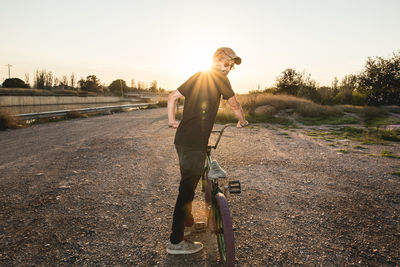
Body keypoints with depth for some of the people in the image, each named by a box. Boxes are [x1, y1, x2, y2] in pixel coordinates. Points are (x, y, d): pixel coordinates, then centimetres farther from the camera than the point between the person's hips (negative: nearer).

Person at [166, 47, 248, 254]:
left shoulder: (197, 76, 18)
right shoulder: (219, 77, -5)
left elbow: (172, 96, 20)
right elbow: (234, 105, 2)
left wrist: (171, 120, 24)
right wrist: (242, 121, 19)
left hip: (181, 140, 9)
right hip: (195, 143, -9)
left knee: (188, 182, 23)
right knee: (187, 188, -2)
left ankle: (187, 220, 42)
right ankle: (176, 242, 7)